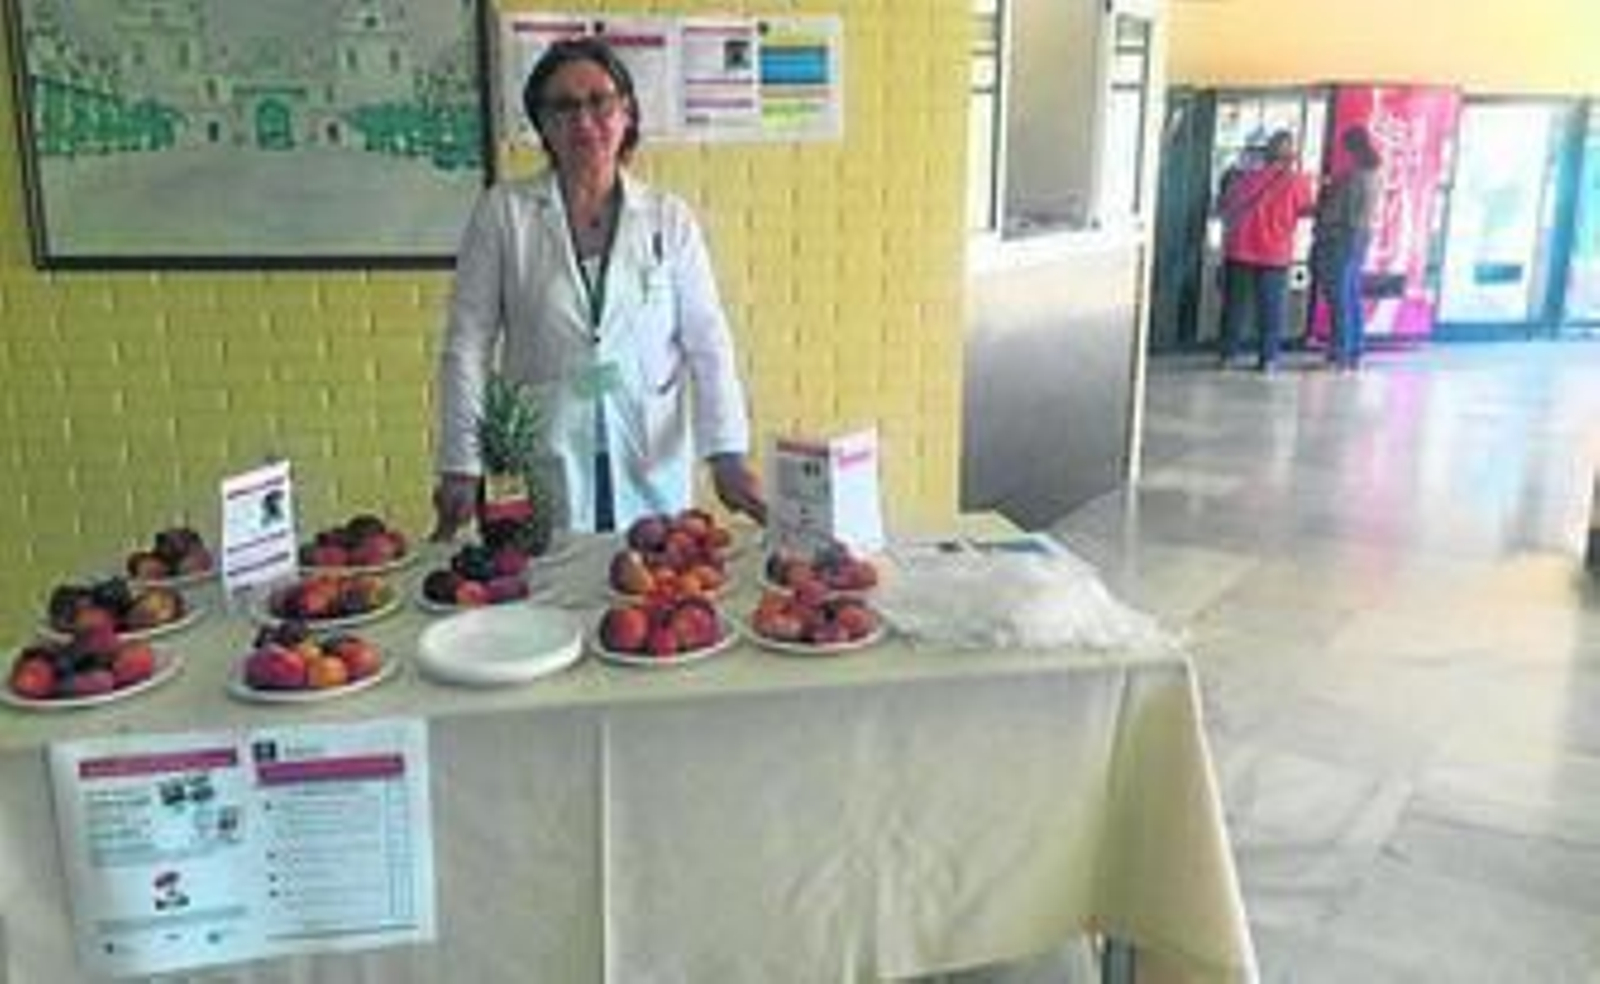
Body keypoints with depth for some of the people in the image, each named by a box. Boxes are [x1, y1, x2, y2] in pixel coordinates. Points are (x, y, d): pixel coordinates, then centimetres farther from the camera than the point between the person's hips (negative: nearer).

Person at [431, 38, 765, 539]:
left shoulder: (669, 217, 4)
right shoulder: (502, 211, 1)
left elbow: (706, 342, 2)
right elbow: (468, 343, 0)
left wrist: (727, 455, -7)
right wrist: (460, 468, -5)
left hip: (653, 470, 1)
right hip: (540, 473, -1)